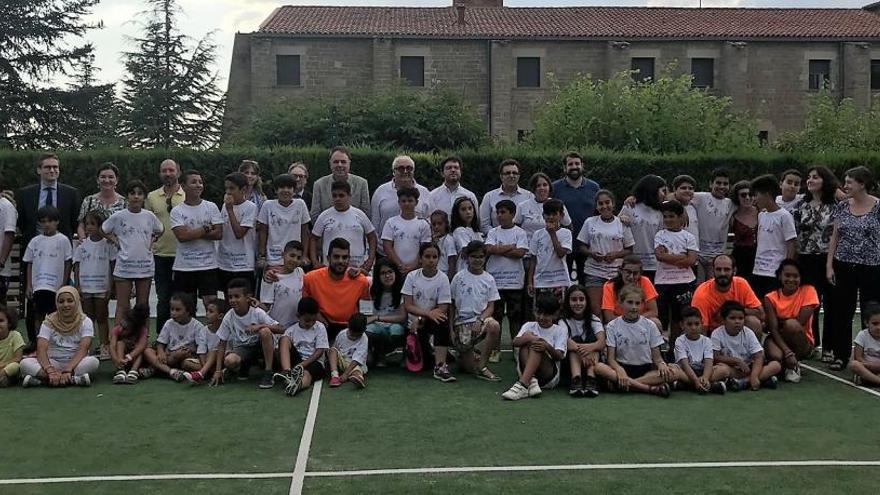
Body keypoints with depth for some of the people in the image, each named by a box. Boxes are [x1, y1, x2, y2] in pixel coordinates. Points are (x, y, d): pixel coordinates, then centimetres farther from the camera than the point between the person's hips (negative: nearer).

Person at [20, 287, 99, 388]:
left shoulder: (85, 322, -3)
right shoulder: (49, 322, -1)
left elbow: (83, 349, -17)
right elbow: (41, 350, -14)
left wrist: (67, 370, -33)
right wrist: (50, 371, -33)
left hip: (77, 363, -1)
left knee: (93, 361, -34)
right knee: (25, 363, -26)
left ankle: (43, 379, -30)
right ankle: (73, 379, -35)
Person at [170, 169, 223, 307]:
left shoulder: (211, 207, 3)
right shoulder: (177, 211, 0)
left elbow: (218, 234, -6)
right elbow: (182, 236, -14)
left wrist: (192, 233, -10)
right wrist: (206, 229, -9)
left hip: (208, 265, 0)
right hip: (183, 266, 0)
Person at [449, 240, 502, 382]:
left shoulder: (489, 279, 4)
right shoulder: (459, 277, -1)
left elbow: (490, 306, 1)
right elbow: (452, 305, 4)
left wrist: (480, 320, -17)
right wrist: (451, 328, -1)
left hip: (481, 318, 2)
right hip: (462, 321, -1)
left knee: (495, 326, -37)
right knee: (468, 367, -8)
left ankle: (482, 366, -22)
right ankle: (462, 355, 31)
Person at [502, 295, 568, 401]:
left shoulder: (560, 330, 6)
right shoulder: (529, 326, 11)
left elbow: (559, 356, -9)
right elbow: (515, 342, -9)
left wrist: (548, 347, -30)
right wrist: (526, 338, -32)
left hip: (550, 377, -2)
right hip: (525, 370, 2)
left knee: (538, 346, -27)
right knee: (527, 335, -19)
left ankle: (522, 385, -42)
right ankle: (531, 380, -36)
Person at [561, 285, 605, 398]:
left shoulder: (594, 320, 1)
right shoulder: (564, 321, -2)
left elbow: (602, 343, -19)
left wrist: (590, 347, -42)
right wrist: (581, 350, -45)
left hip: (593, 363, 1)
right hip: (570, 363, -1)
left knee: (592, 337, -20)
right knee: (576, 339, -24)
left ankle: (591, 378, -39)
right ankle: (576, 379, -45)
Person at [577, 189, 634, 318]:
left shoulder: (622, 224, 5)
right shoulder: (590, 222, 7)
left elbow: (629, 250, 7)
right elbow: (581, 246, 10)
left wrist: (616, 254, -12)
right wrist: (591, 253, -10)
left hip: (617, 273, 0)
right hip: (594, 272, 0)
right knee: (595, 309, -9)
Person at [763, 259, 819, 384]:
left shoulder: (808, 291, -7)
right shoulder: (771, 298, -5)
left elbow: (800, 321, -16)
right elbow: (773, 329, -15)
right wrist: (788, 352, -27)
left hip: (803, 344, 0)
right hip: (779, 340, 0)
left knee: (792, 324, -33)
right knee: (776, 356, -36)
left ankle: (792, 366, -10)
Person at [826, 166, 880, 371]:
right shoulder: (842, 206, 6)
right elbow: (835, 237, 8)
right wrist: (829, 265, 2)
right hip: (844, 267, 3)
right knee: (842, 313, 6)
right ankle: (840, 356, 16)